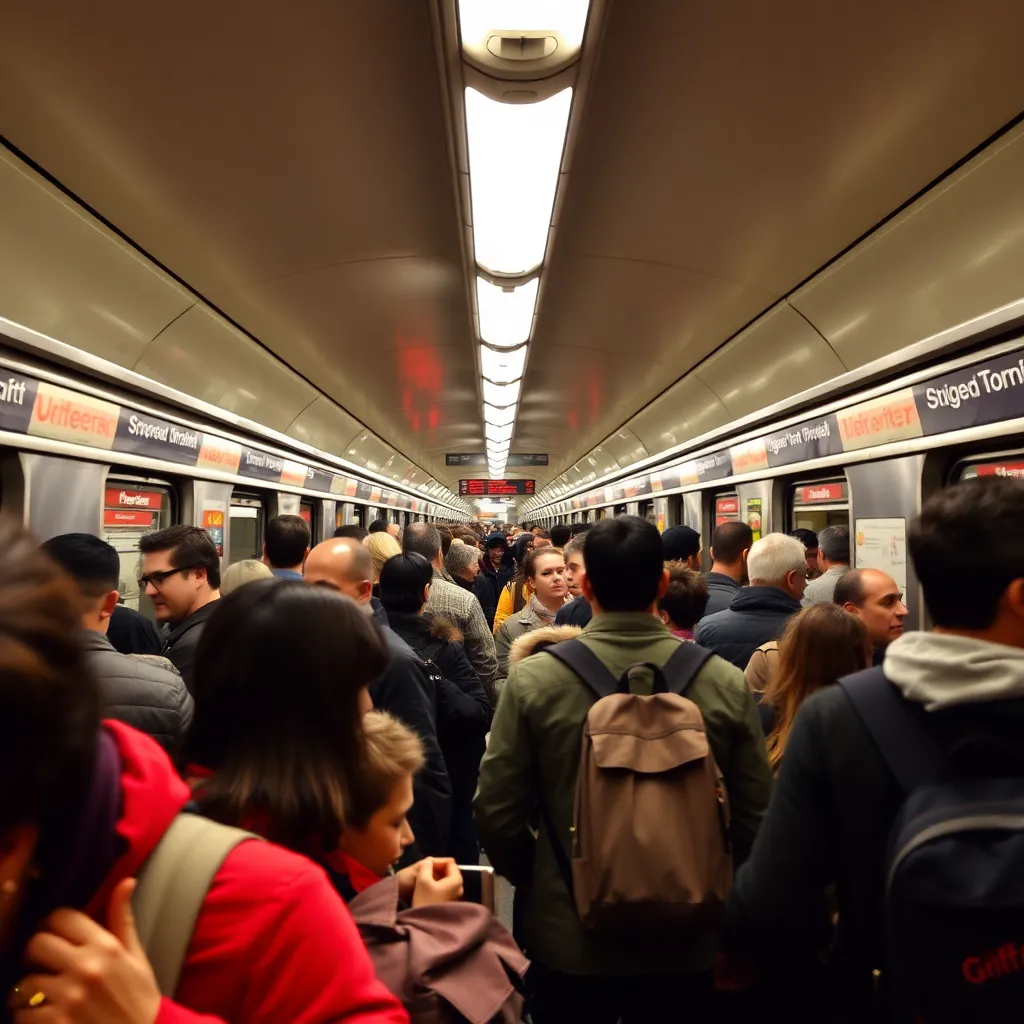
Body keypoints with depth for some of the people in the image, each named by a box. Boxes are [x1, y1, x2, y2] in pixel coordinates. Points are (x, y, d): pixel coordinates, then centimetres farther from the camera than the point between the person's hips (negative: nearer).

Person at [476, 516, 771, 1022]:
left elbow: (497, 810, -11)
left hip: (568, 940, 0)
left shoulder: (532, 679, -17)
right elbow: (755, 817, -7)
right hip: (686, 943, 1)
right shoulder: (726, 683, -14)